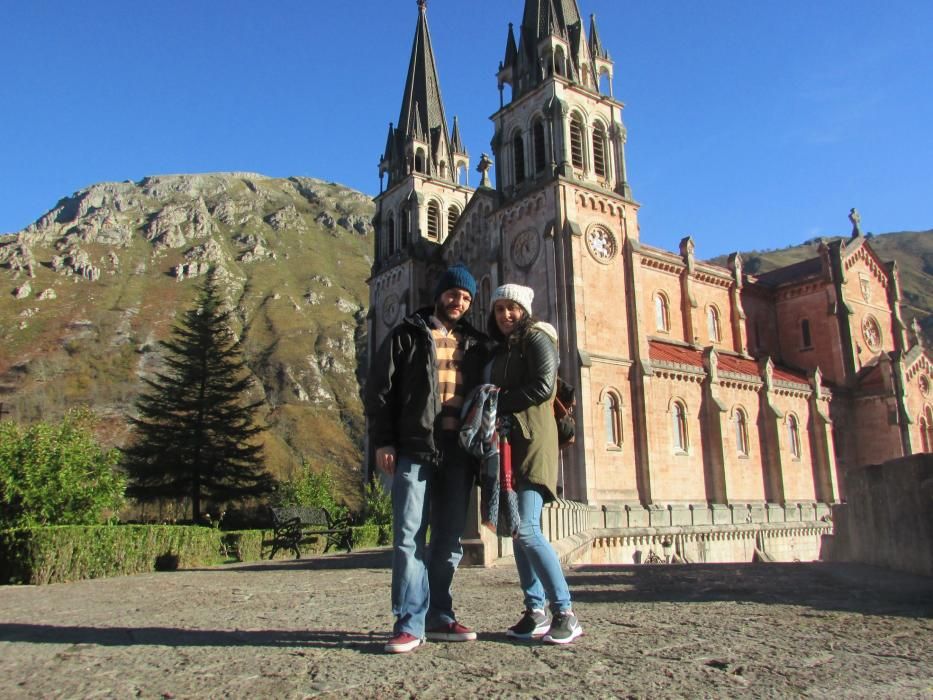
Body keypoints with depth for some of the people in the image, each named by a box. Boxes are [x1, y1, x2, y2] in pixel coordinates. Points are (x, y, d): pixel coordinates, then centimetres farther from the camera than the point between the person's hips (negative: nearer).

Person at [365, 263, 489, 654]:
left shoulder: (476, 345, 18)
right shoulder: (408, 335, 8)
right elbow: (380, 388, 3)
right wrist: (382, 441, -6)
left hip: (459, 453, 4)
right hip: (414, 447, -3)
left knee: (450, 538, 8)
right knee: (409, 535, -5)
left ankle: (439, 617, 18)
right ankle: (410, 624, 0)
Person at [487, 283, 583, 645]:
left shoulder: (536, 337, -1)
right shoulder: (501, 350, 23)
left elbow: (543, 386, -15)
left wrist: (499, 401, -9)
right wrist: (494, 404, 2)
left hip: (532, 441, -8)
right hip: (508, 443, 8)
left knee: (527, 529, -17)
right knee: (517, 530, 6)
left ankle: (565, 613, -10)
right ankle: (536, 610, 13)